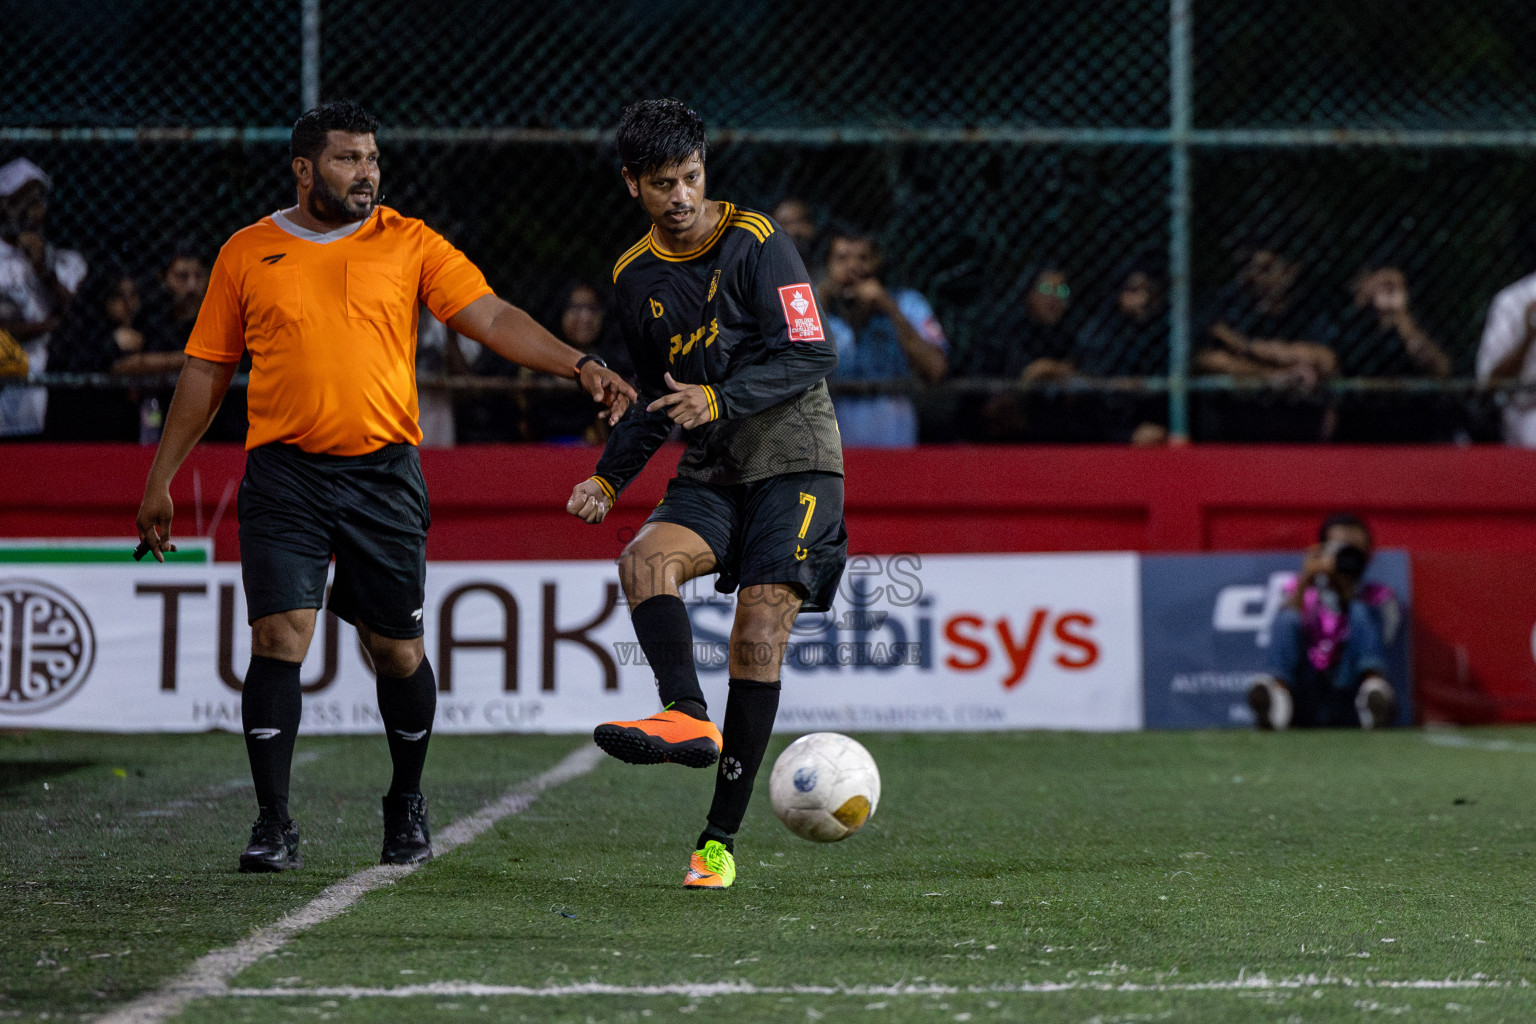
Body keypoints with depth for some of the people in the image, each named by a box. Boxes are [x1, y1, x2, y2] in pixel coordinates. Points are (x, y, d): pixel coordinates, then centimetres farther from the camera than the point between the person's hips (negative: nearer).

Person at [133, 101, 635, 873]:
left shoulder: (409, 244, 5)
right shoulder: (247, 254, 7)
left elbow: (492, 318, -1)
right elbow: (207, 369, 13)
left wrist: (579, 367, -16)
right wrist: (160, 479, 13)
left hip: (384, 473, 1)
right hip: (284, 476, 0)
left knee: (396, 650, 7)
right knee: (279, 638, -12)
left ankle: (407, 803, 30)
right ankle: (273, 825, -6)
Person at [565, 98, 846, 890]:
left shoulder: (755, 243, -10)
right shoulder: (634, 277, 8)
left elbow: (812, 356, -14)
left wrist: (721, 399, -25)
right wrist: (609, 477, 8)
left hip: (793, 463, -5)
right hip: (709, 472, 5)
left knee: (759, 633, -15)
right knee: (645, 558, -26)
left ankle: (720, 839, -11)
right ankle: (687, 716, -43)